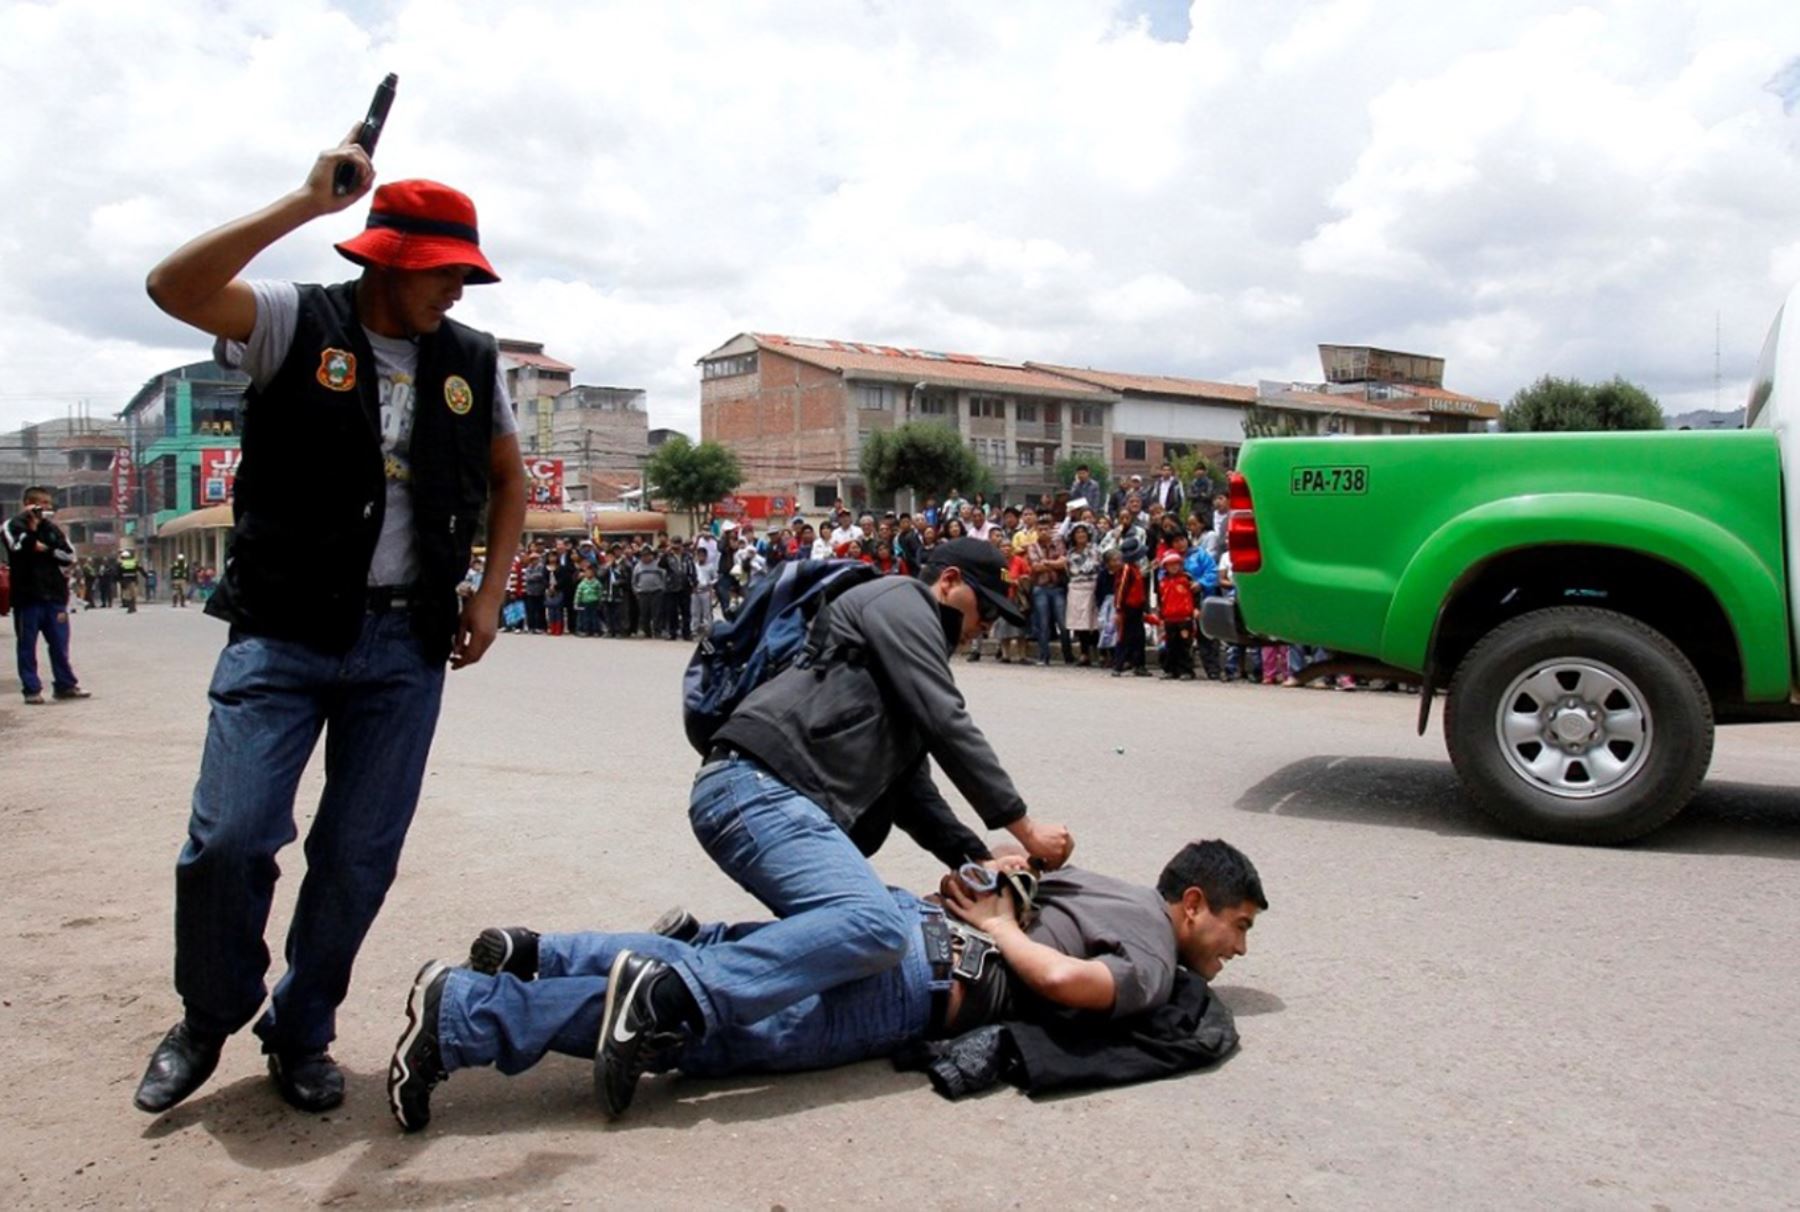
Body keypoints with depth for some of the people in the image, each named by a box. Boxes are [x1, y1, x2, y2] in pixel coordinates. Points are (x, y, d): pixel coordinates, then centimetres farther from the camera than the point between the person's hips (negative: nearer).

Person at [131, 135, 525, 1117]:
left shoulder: (471, 361, 9)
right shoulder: (297, 323, -2)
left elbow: (507, 478, 21)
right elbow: (174, 287, -20)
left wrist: (488, 595, 11)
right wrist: (307, 203, -22)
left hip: (407, 647, 3)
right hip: (283, 632, -3)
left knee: (359, 858, 4)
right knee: (229, 837, -8)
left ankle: (302, 1034, 25)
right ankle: (208, 1018, 20)